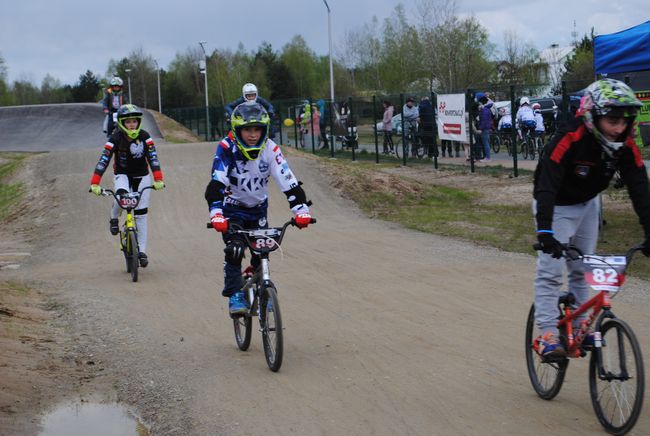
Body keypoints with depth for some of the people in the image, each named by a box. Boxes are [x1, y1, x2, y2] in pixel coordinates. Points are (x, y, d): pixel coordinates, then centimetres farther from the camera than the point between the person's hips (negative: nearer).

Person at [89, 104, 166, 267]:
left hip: (142, 176, 2)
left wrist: (158, 180, -35)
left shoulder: (144, 136, -15)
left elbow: (153, 158, -21)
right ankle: (114, 219, -4)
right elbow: (103, 160, -26)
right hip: (123, 175, -2)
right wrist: (95, 184, -36)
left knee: (141, 214, -2)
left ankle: (142, 251, 5)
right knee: (121, 195, -35)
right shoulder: (115, 138, -19)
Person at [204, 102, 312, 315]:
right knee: (235, 251, -18)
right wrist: (216, 214, -49)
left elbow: (288, 181, -24)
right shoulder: (227, 148, -25)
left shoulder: (270, 149, -19)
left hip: (258, 209, 2)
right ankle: (235, 296, -7)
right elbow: (216, 184, -35)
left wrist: (301, 209, -37)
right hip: (233, 210, -2)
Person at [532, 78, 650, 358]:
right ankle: (547, 335, -12)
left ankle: (579, 328, 25)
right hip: (557, 206, -6)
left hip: (587, 205, 6)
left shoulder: (625, 146, -18)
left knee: (582, 270, 13)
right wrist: (544, 231, -51)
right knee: (550, 271, -12)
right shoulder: (569, 139, -35)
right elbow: (547, 185, -41)